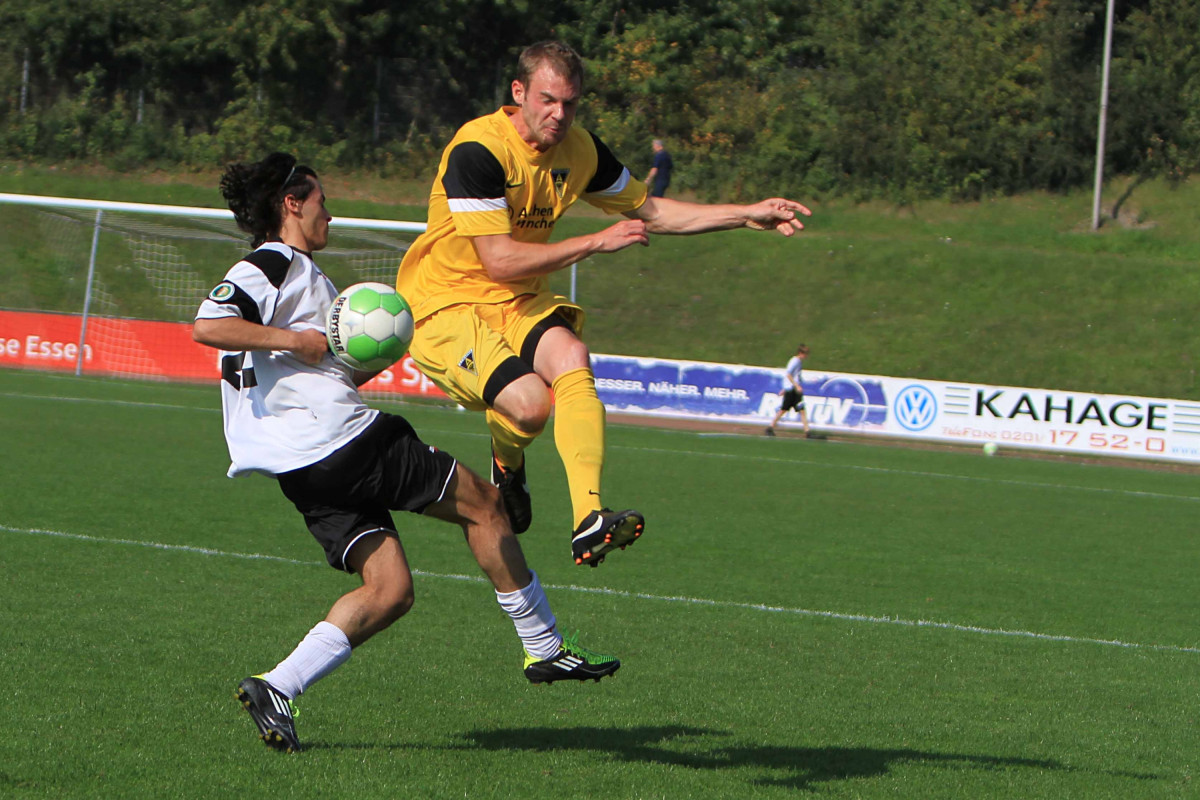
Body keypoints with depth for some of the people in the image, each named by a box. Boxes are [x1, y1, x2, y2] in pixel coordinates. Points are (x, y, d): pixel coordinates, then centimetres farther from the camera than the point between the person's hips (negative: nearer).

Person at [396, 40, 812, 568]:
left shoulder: (579, 151, 1)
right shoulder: (478, 152, -22)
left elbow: (648, 211, 17)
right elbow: (500, 261, -25)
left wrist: (748, 216, 9)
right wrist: (598, 242, -21)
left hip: (519, 302, 6)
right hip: (446, 302, -6)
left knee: (570, 357, -28)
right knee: (528, 402, -28)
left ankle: (590, 522, -34)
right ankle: (506, 464, 11)